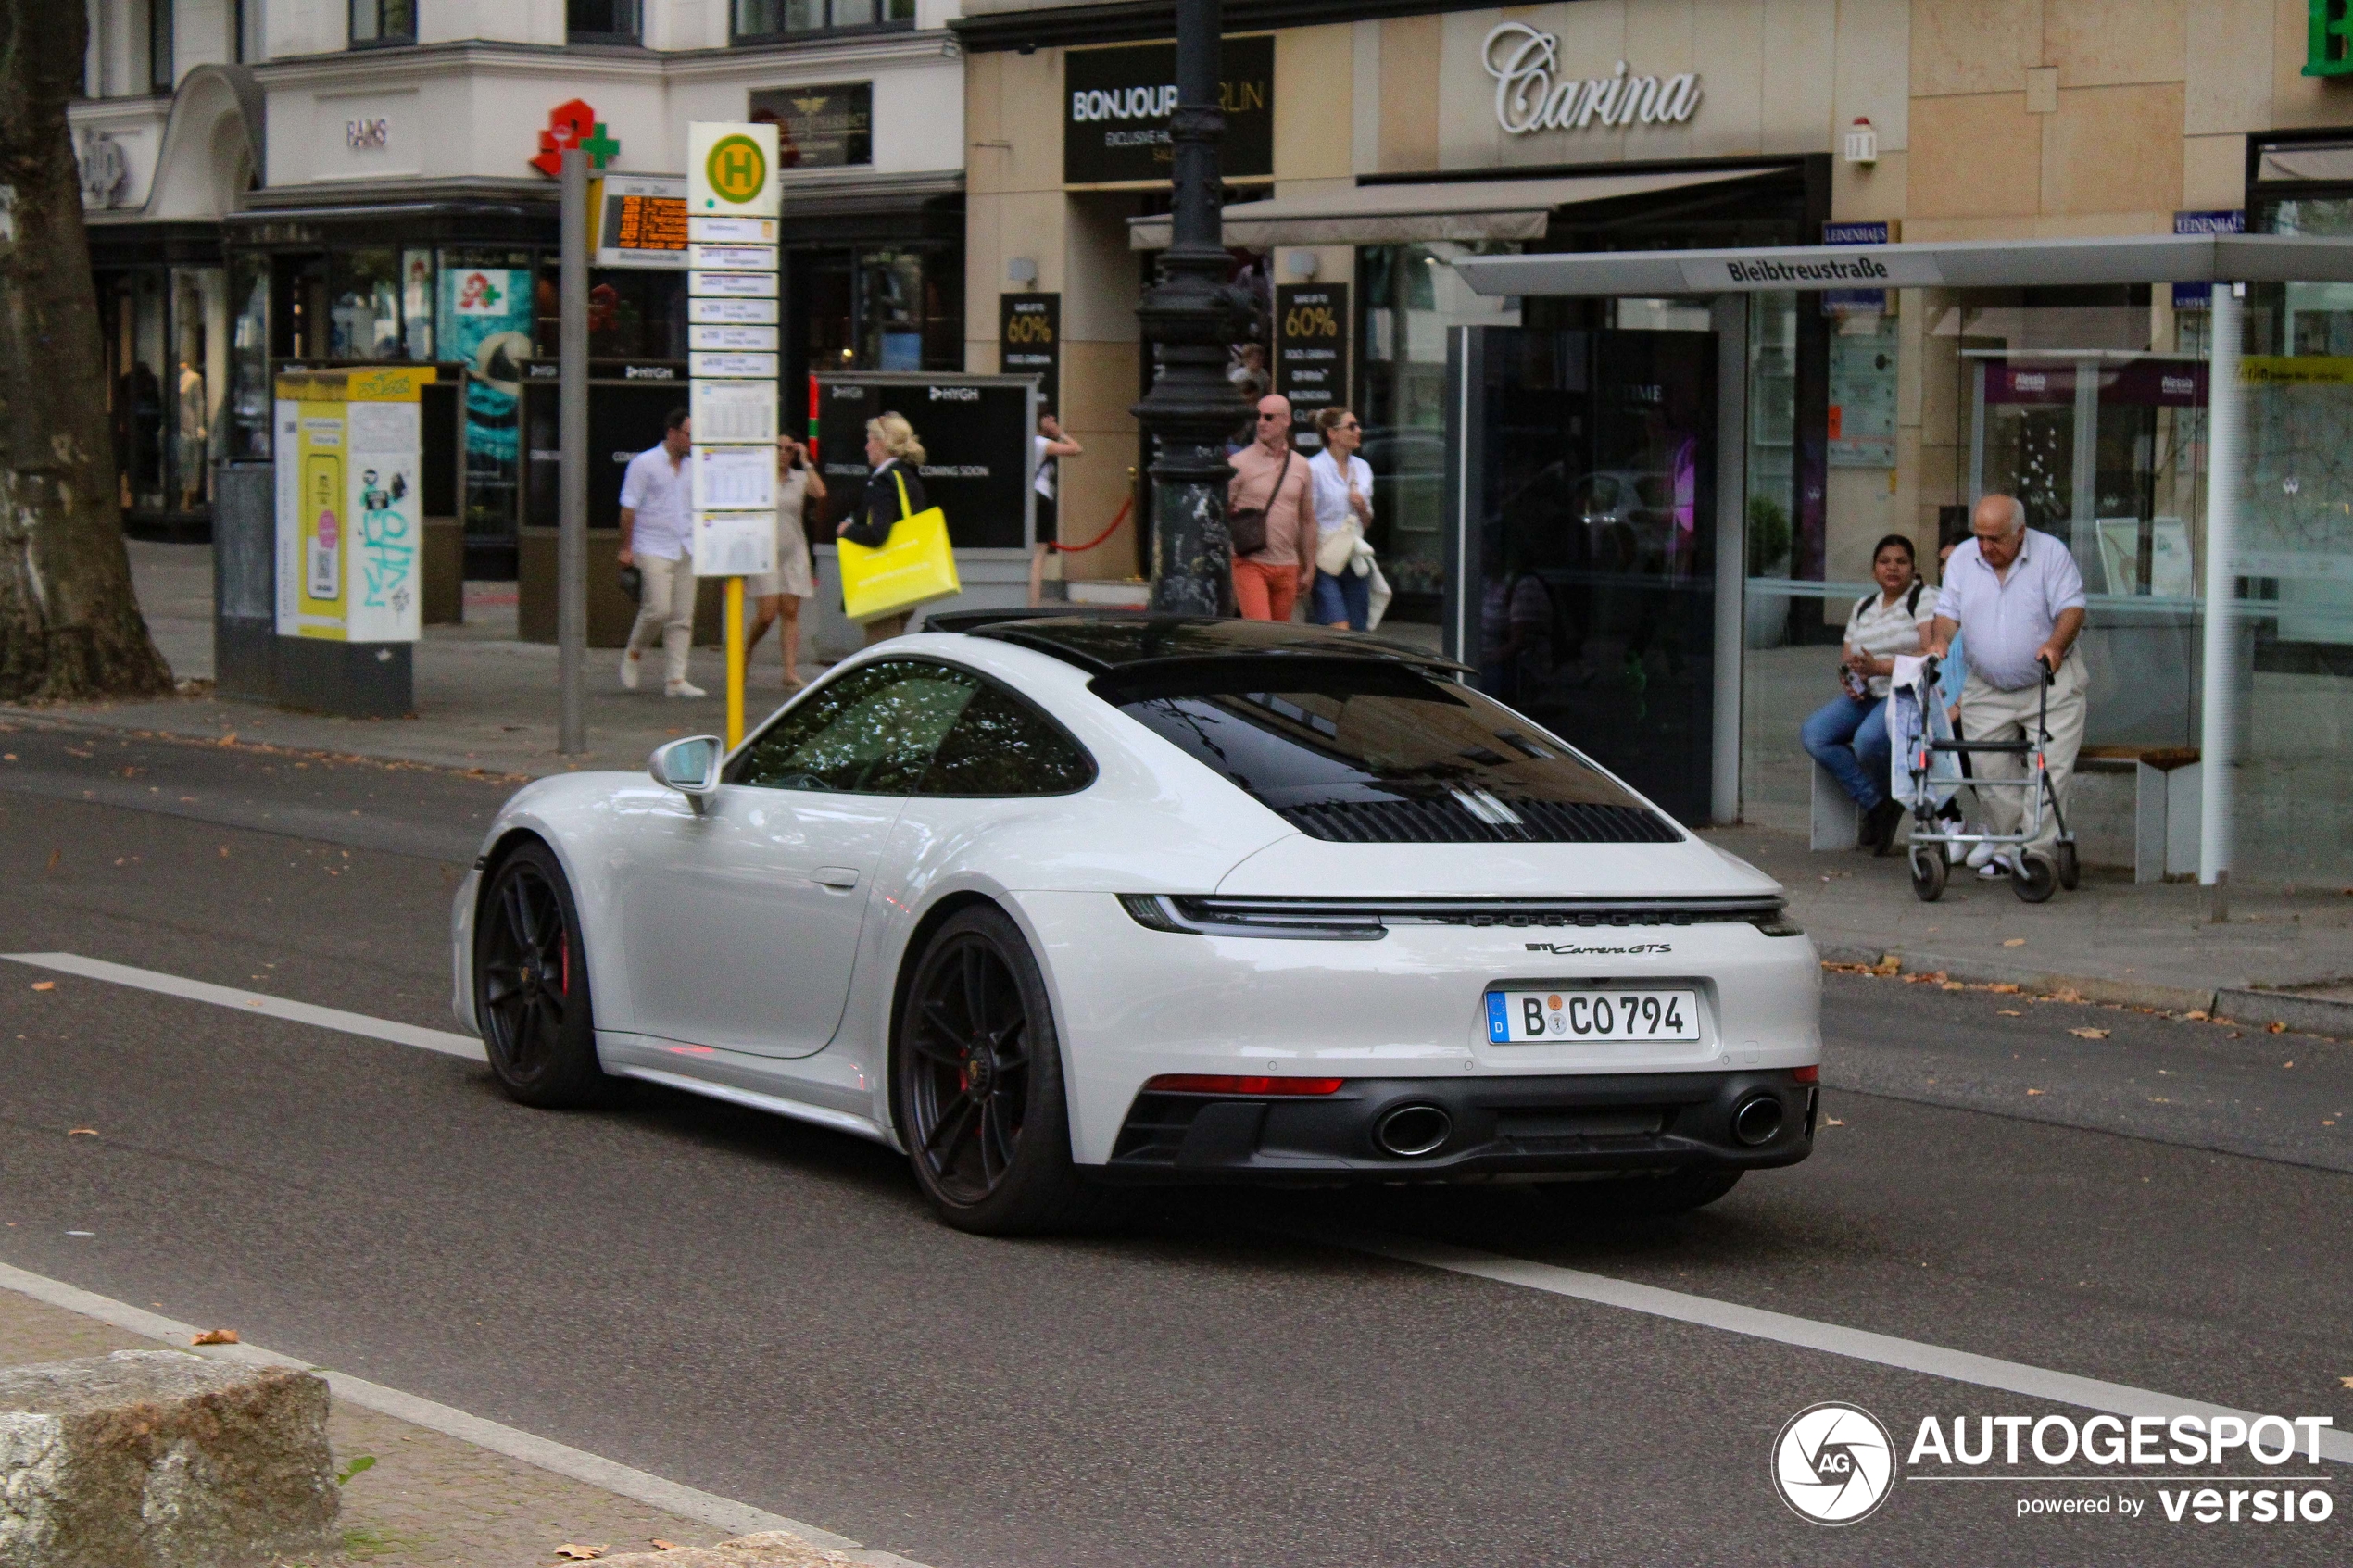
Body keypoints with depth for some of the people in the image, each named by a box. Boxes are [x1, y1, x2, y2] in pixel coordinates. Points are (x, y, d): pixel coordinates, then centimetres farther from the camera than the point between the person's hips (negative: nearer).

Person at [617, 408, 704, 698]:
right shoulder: (644, 464, -4)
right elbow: (629, 508, -5)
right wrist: (626, 548, -9)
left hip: (685, 551, 6)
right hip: (653, 550, -6)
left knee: (682, 617, 1)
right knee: (658, 609, -15)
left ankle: (675, 679, 2)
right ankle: (632, 654, 11)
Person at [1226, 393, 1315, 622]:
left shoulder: (1300, 467, 11)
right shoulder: (1239, 463, -2)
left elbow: (1308, 520, 17)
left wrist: (1309, 569, 15)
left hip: (1286, 568, 4)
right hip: (1249, 564, -4)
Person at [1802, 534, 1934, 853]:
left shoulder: (1925, 600, 0)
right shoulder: (1863, 607, 21)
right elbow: (1846, 658, 20)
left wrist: (1880, 667, -21)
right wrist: (1847, 680, -5)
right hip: (1864, 696, 7)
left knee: (1868, 740, -35)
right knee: (1813, 734, -18)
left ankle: (1889, 802, -4)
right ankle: (1874, 804, -12)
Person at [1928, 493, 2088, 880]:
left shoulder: (2051, 553, -7)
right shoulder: (1963, 558, 4)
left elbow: (2071, 608, -12)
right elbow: (1948, 611, 5)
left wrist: (2055, 645, -30)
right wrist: (1940, 640, -17)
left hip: (2050, 686, -3)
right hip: (1986, 689, 3)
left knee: (2051, 768, -10)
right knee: (1989, 770, -1)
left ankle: (2036, 851, -7)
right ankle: (2007, 849, 9)